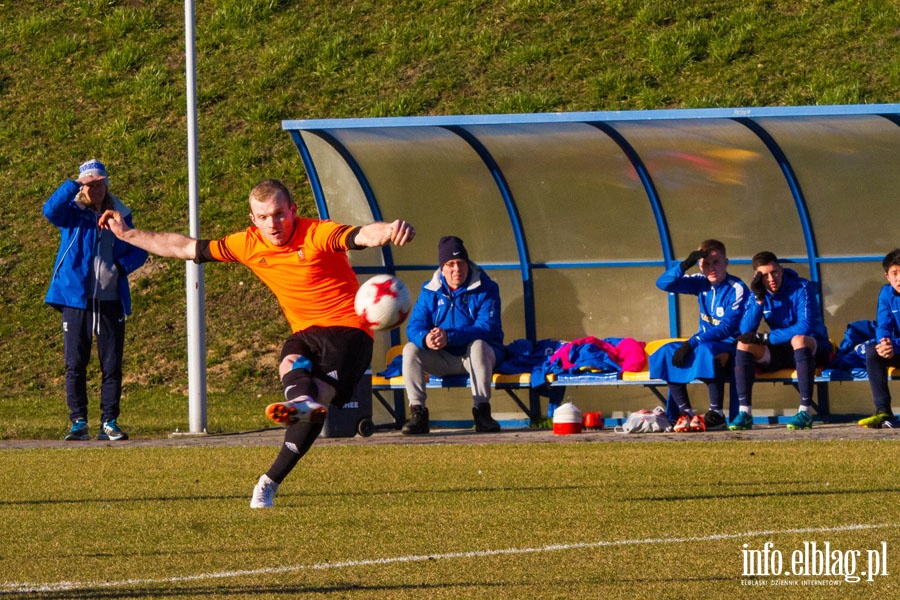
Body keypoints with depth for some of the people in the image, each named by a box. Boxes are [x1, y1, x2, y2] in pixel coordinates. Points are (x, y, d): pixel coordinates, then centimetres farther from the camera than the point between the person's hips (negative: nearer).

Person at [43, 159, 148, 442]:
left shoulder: (120, 215, 11)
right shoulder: (73, 214, 3)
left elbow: (139, 249, 16)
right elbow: (50, 209, -19)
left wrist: (122, 266, -4)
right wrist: (74, 185, -27)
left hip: (111, 301, 2)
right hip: (76, 299, -2)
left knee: (112, 365, 1)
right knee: (75, 364, -3)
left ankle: (109, 423, 5)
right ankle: (78, 422, 1)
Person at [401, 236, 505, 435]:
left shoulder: (485, 289, -9)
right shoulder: (430, 291, 3)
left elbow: (487, 328, -21)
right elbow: (414, 326, -7)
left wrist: (449, 337, -36)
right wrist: (425, 338, -34)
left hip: (476, 358, -3)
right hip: (443, 361, 3)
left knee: (477, 345, -36)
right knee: (411, 349, -20)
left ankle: (482, 411, -33)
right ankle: (418, 414, -23)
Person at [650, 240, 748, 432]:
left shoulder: (737, 289, -14)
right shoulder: (702, 283, 5)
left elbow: (727, 328, -22)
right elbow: (664, 283, 1)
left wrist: (692, 343, -27)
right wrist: (685, 264, -16)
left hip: (731, 346, -7)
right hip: (705, 343, 7)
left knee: (705, 351, -38)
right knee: (667, 353, -14)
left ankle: (716, 415, -33)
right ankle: (685, 413, -15)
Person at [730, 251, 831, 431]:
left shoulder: (801, 288, -14)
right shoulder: (759, 294, 1)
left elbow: (805, 327, -25)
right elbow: (745, 331, -9)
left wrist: (766, 337, -22)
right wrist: (758, 299, -20)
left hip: (812, 348, -5)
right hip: (781, 352, 5)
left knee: (799, 339, -38)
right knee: (744, 345, -16)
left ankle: (805, 412, -41)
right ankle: (745, 413, -23)